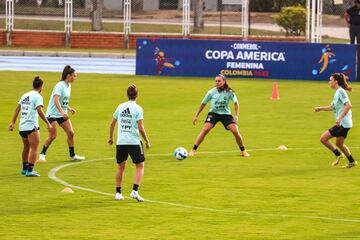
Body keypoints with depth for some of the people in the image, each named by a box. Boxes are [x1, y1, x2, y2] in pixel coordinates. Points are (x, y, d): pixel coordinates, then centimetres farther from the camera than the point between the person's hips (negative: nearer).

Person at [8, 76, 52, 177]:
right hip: (32, 126, -8)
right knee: (34, 149, -5)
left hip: (22, 127, 8)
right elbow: (39, 111, -19)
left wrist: (13, 122, 21)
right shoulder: (37, 96, -9)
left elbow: (17, 109, 16)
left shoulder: (25, 95, 13)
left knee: (26, 148, 22)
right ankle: (30, 170, -12)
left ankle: (25, 169, 32)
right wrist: (47, 123, -13)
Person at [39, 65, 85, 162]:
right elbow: (56, 100, -29)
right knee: (52, 136, -10)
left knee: (70, 133, 2)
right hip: (53, 114, -8)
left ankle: (72, 155, 13)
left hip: (62, 114, 8)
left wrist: (69, 108, 20)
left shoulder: (68, 86, 8)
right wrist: (62, 112, -39)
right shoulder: (60, 86, -18)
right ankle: (42, 155, 5)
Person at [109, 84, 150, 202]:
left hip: (121, 142, 4)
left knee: (121, 166, 16)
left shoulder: (120, 107, 6)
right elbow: (140, 128, -11)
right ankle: (135, 191, -7)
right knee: (140, 166, 8)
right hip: (134, 142, -4)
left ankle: (118, 193, 16)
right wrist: (147, 141, 0)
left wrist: (111, 137, 26)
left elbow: (112, 123, 12)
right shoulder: (138, 109, -7)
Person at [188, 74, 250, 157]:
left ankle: (243, 151, 11)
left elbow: (236, 102, -4)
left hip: (226, 114, 0)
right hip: (213, 113, 0)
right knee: (205, 129, -22)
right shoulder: (211, 92, -11)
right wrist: (196, 116, 4)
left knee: (235, 131, -12)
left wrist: (236, 116, -16)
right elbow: (203, 103, 0)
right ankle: (193, 150, -17)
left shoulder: (229, 92, -13)